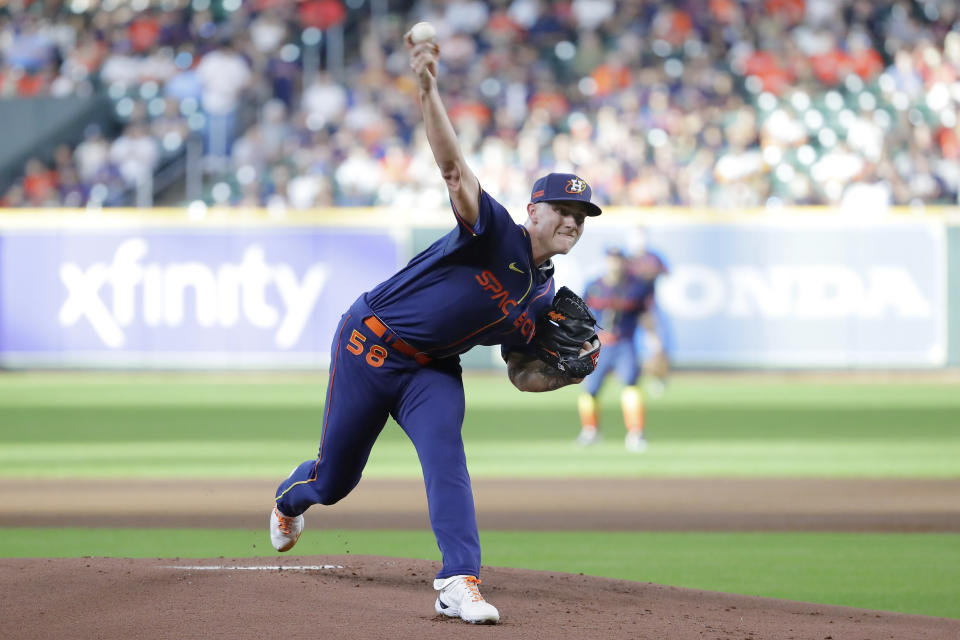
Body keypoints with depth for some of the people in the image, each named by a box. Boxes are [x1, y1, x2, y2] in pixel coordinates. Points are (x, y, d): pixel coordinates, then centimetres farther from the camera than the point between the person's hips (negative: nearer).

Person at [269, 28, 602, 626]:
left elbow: (523, 373, 10)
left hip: (433, 370, 5)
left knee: (445, 448, -27)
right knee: (335, 479, 9)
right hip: (370, 345, -5)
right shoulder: (496, 233, -18)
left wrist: (572, 372, -11)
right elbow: (454, 168, -33)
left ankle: (460, 583, -35)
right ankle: (292, 496, 49)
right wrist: (429, 90, -48)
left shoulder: (544, 295, 3)